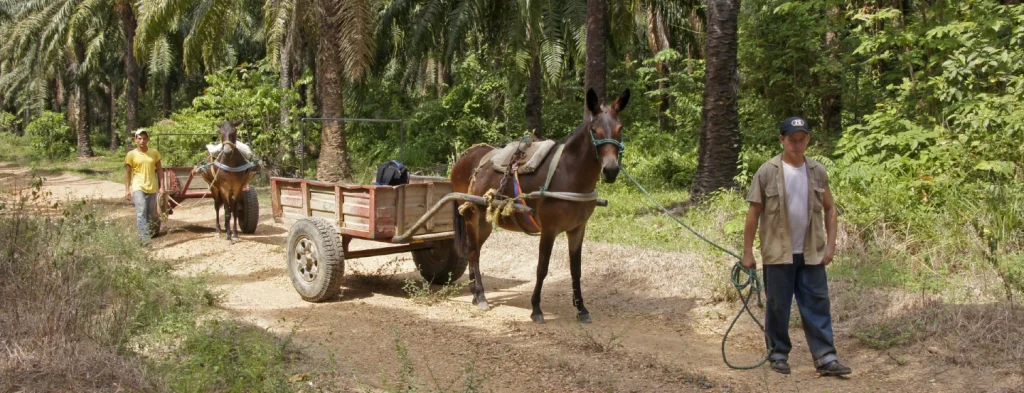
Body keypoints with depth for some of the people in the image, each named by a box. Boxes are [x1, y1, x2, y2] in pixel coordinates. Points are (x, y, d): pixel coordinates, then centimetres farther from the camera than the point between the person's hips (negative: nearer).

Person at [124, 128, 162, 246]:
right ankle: (144, 237, -19)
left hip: (152, 187, 3)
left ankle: (150, 233, 23)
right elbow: (127, 173, 3)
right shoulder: (131, 154, -1)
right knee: (141, 212, -15)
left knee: (151, 214, 8)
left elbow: (159, 170, 11)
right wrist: (127, 189, -2)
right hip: (138, 187, -3)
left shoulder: (154, 153, 5)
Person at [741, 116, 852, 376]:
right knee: (778, 306, 6)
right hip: (778, 254, -3)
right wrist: (747, 252, -5)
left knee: (817, 305, 3)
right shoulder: (767, 172, -6)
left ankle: (825, 357, 7)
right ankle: (778, 354, 19)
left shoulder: (818, 172, 4)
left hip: (811, 253, 3)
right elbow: (753, 214, -4)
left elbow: (829, 209, 11)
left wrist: (831, 244, 2)